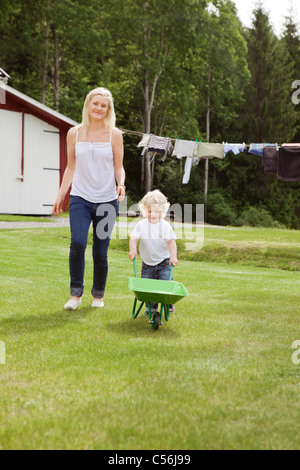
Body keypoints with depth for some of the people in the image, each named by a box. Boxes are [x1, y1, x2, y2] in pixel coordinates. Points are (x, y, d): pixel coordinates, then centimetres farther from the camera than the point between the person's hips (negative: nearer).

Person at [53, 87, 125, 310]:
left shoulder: (114, 134, 4)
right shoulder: (74, 134, 7)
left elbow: (119, 167, 7)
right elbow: (71, 167, 13)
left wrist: (121, 184, -13)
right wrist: (60, 195, 11)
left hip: (106, 200, 0)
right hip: (80, 198, 0)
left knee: (101, 252, 1)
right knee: (77, 243, -19)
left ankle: (98, 294, 22)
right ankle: (76, 293, -5)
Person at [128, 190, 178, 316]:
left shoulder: (165, 226, -6)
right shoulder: (141, 225, -4)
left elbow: (171, 241, -9)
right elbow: (134, 238, -10)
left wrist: (173, 256, -20)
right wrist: (133, 250, -28)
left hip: (163, 262, -2)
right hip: (147, 263, 2)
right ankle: (151, 307, 17)